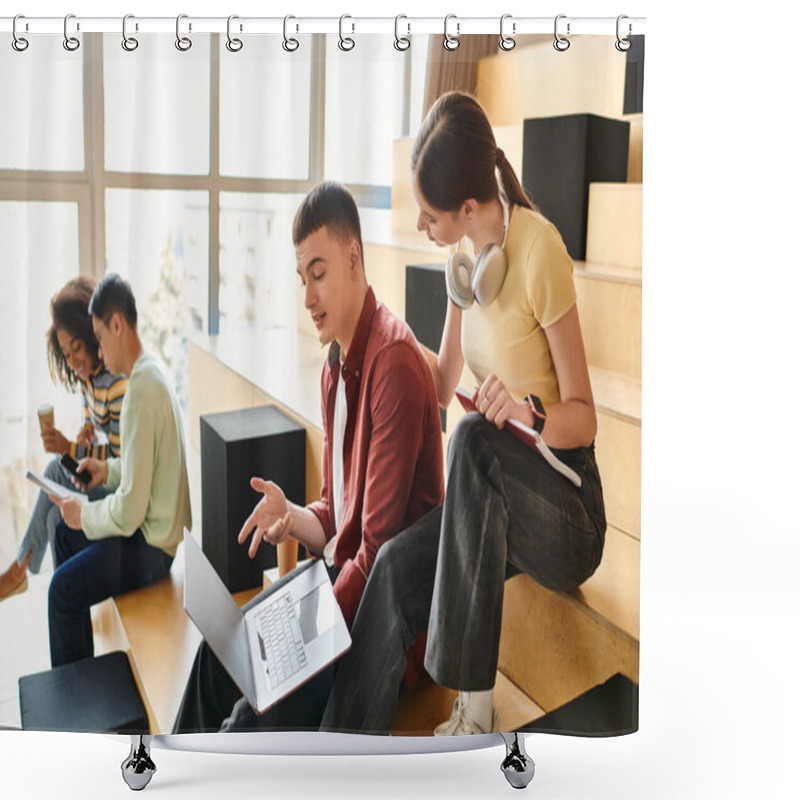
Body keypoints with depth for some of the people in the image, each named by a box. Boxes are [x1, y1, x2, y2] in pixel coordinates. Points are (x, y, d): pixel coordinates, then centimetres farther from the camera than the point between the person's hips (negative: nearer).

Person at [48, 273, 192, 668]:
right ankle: (81, 665, 32)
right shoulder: (150, 372, 5)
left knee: (62, 590, -11)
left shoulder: (142, 392, -28)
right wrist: (108, 469, 8)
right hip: (154, 521, 11)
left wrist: (85, 514, -12)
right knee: (65, 533, 21)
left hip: (150, 545, -11)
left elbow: (130, 512, -27)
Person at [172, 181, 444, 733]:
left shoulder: (394, 361, -21)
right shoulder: (336, 366, 9)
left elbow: (379, 550, -21)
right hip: (341, 578, 9)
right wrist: (293, 516, -4)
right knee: (222, 650, 3)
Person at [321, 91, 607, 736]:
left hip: (571, 518, -6)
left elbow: (584, 416, -17)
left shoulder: (539, 250, -19)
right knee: (394, 570, -17)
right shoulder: (466, 253, 4)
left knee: (475, 439, -35)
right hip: (499, 499, 6)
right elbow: (442, 385, 12)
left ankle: (475, 707, -23)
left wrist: (530, 411, -34)